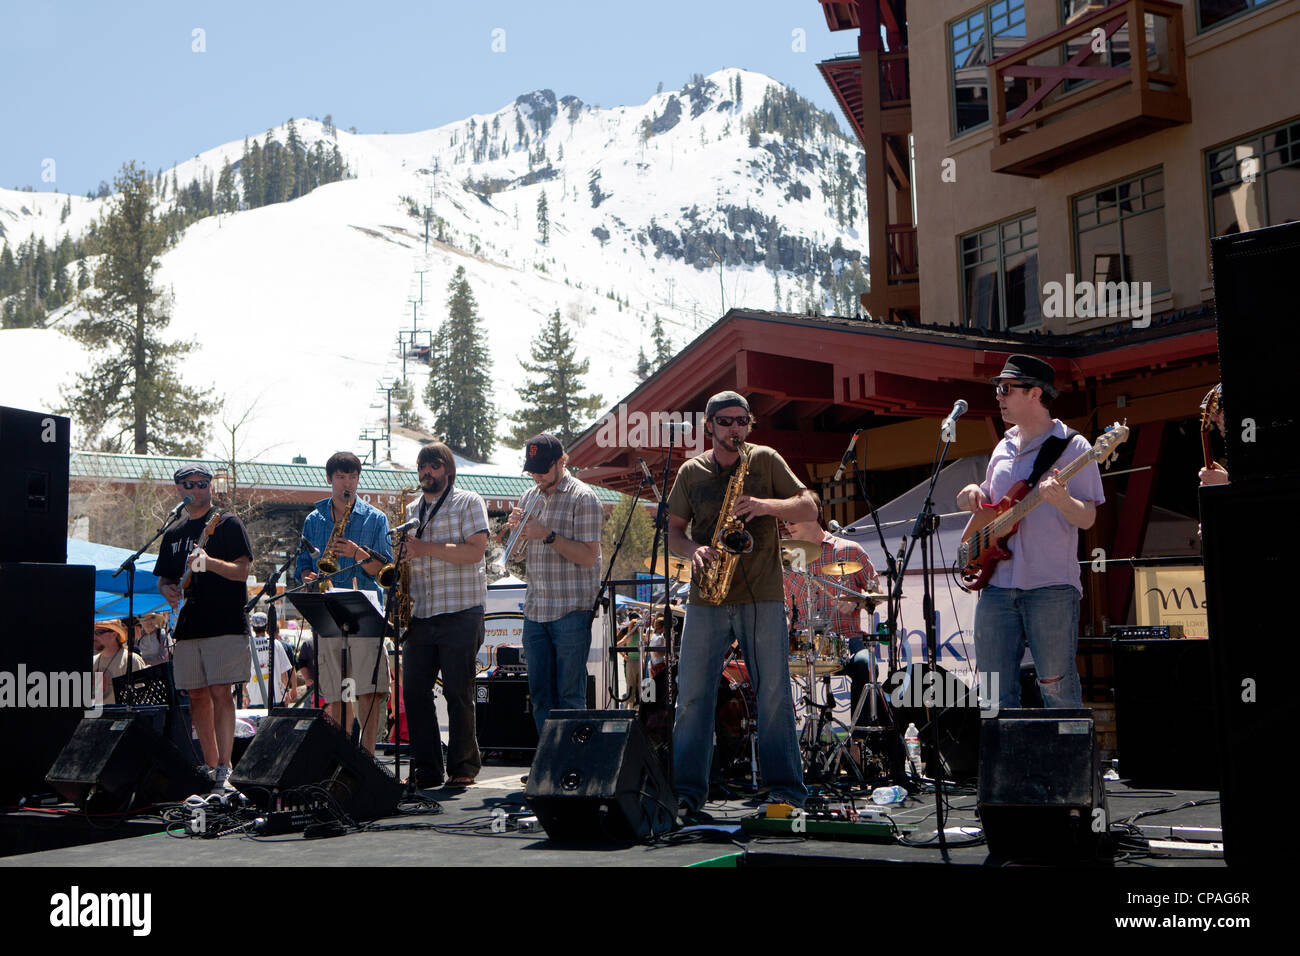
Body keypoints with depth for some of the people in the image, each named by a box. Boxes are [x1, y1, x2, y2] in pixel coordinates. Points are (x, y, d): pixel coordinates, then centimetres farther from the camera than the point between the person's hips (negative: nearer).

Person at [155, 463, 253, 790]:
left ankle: (224, 769, -13)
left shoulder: (227, 524, 0)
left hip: (224, 624, -6)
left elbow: (241, 571, -9)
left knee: (220, 692, -13)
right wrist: (168, 590, 0)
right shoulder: (173, 534, 17)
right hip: (187, 626, 6)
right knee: (197, 695, 8)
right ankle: (210, 765, 16)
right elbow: (163, 577, 24)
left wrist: (209, 562, -26)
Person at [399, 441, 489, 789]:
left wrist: (426, 548, -17)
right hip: (420, 615, 6)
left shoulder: (468, 502, 0)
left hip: (460, 614, -6)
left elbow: (474, 552, -13)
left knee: (458, 692, -3)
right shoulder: (411, 510, 18)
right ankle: (426, 769, 11)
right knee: (414, 691, 2)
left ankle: (463, 767, 8)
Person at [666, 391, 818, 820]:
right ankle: (687, 793, 8)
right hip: (706, 596, 2)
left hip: (762, 596, -2)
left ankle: (787, 791, 8)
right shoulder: (691, 471, 10)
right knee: (692, 696, 0)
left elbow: (809, 508, 3)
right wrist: (694, 551, -9)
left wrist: (767, 505, -15)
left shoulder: (766, 461, 6)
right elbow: (674, 529, 13)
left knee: (774, 695, -1)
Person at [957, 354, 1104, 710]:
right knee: (995, 695, 4)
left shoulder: (1072, 446, -1)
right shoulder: (1003, 448, 18)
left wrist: (1061, 500, -26)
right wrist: (973, 495, 6)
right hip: (997, 584, 6)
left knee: (1057, 687, -3)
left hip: (1052, 588, -6)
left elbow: (1087, 518, -6)